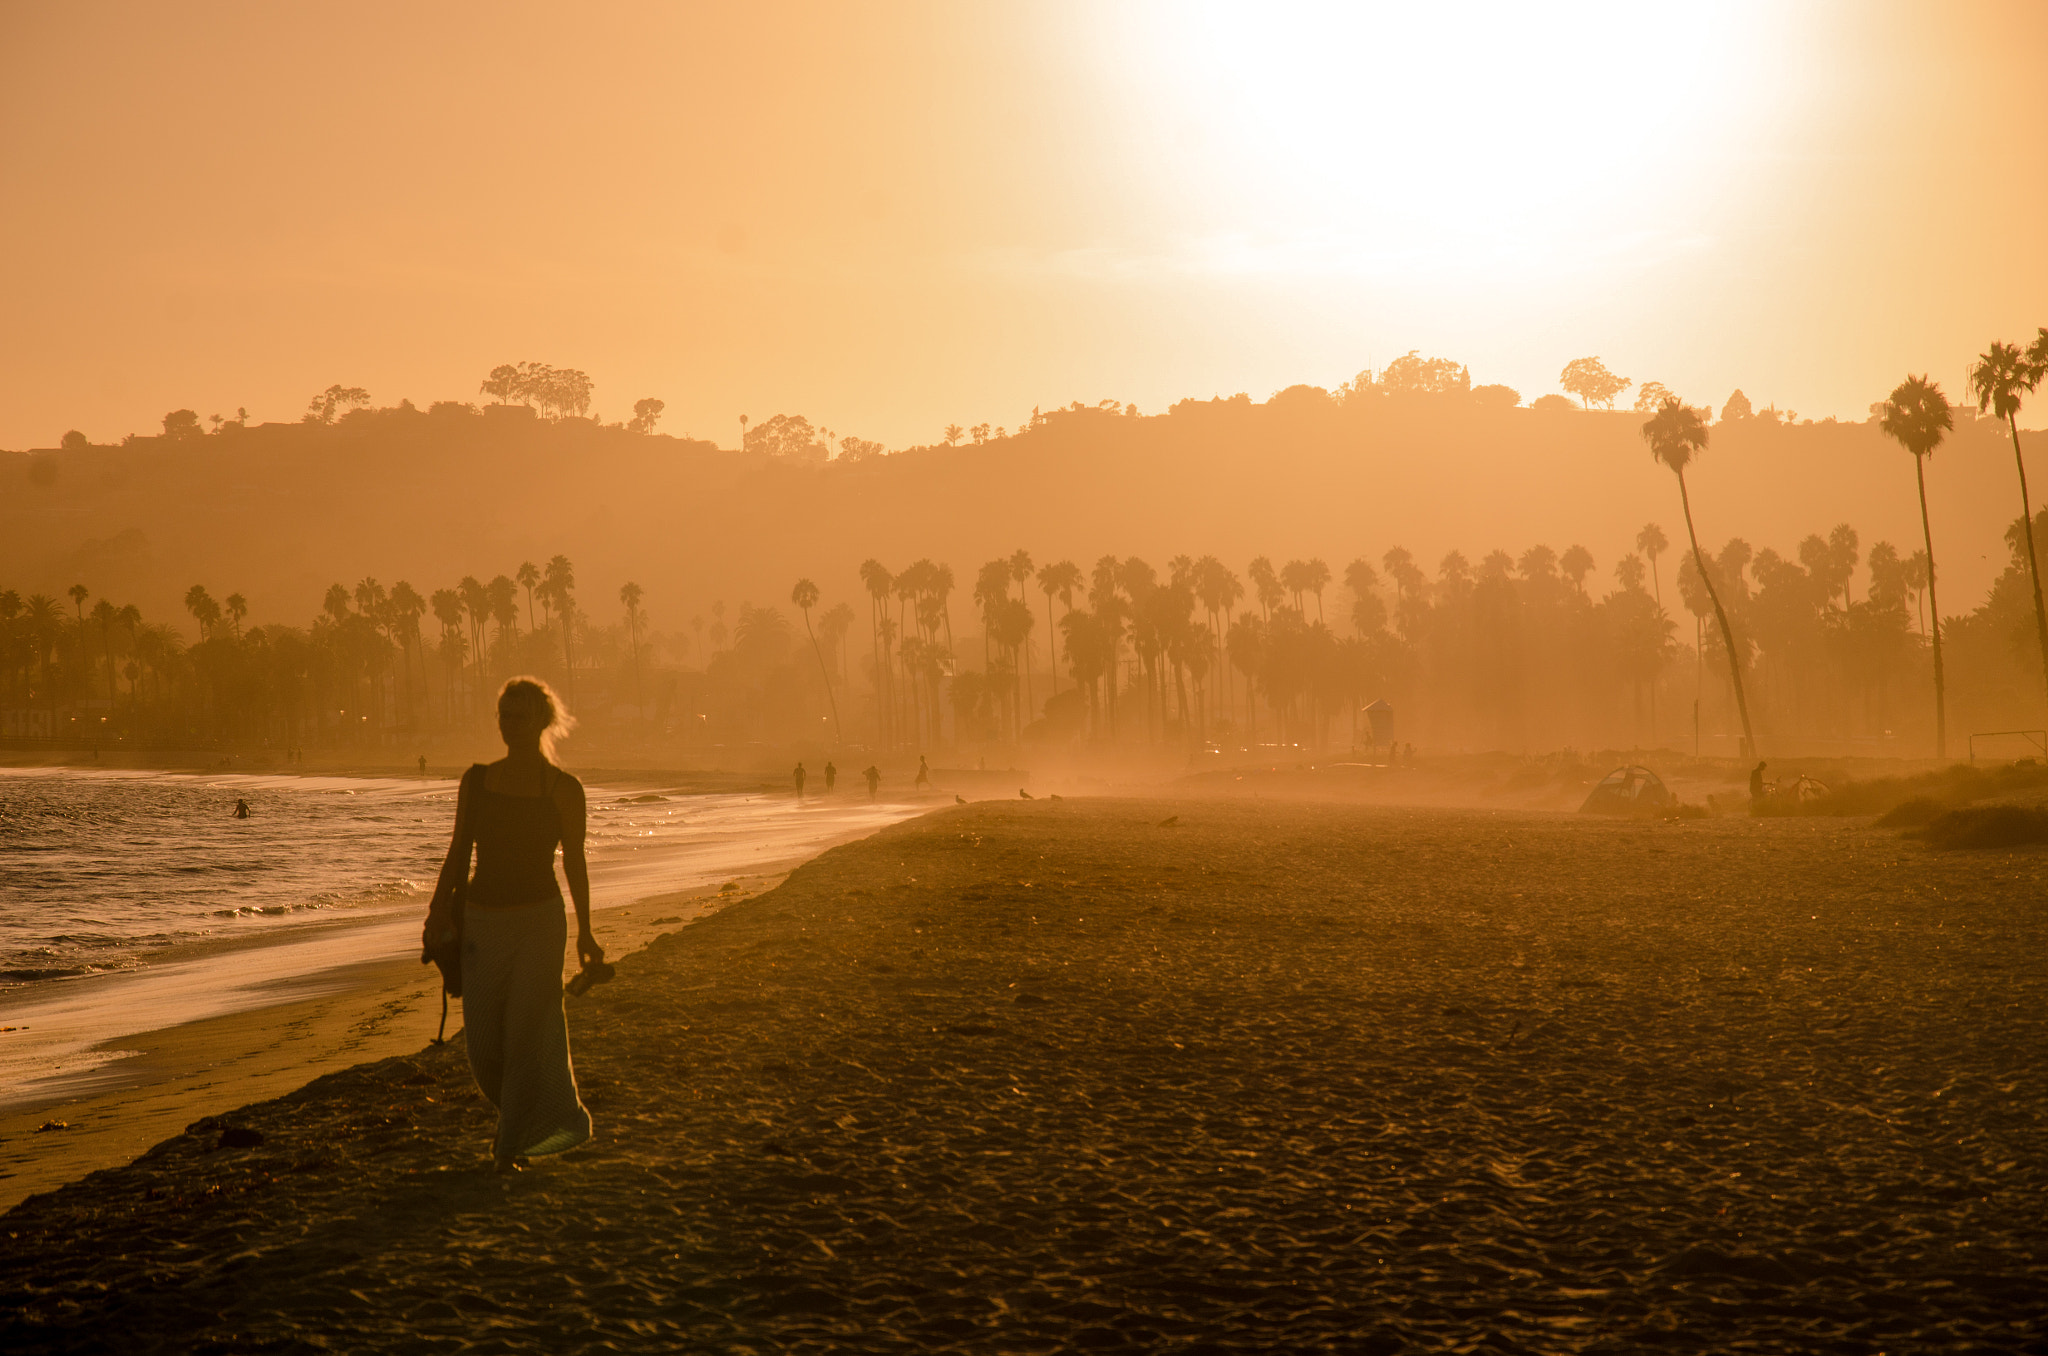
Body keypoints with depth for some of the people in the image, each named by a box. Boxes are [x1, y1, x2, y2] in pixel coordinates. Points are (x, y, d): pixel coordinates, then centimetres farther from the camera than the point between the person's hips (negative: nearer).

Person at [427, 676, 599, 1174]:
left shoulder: (563, 789, -2)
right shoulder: (477, 780, 7)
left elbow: (574, 862, 4)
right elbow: (459, 853, 11)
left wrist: (585, 932, 4)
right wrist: (437, 913, 4)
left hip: (538, 921, -3)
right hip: (481, 921, 3)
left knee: (527, 1034, -6)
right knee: (483, 1040, 3)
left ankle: (512, 1143, 5)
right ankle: (514, 1114, 32)